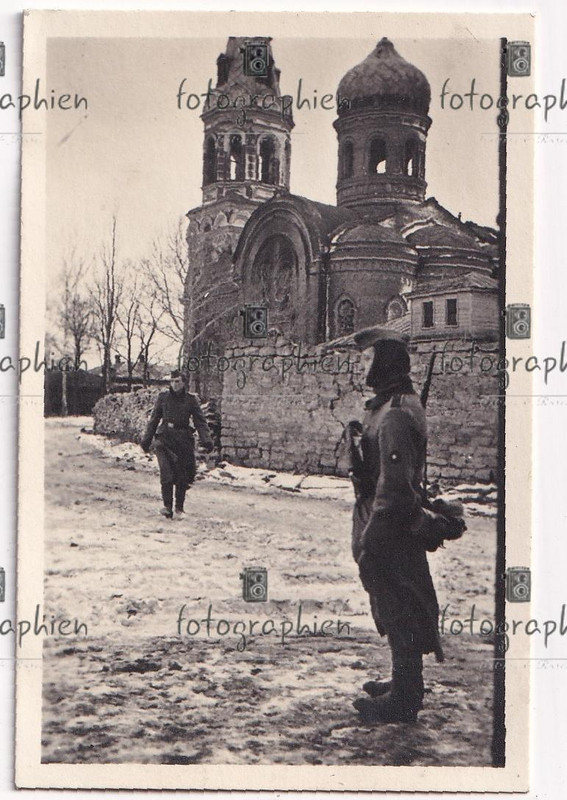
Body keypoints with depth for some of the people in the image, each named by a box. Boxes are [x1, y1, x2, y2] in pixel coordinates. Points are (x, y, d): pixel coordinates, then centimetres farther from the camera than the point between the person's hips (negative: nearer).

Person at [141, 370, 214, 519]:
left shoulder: (190, 399, 4)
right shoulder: (163, 398, 7)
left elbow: (200, 421, 2)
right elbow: (154, 419, 14)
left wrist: (206, 440, -10)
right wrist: (146, 440, 13)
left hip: (184, 439, 0)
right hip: (165, 438, 0)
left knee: (183, 476, 2)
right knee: (167, 473, -15)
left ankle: (179, 508, 13)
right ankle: (167, 506, -12)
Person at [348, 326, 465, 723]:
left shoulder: (395, 414, -21)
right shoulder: (400, 404, 12)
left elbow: (393, 485, -25)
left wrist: (370, 539, -23)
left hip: (390, 530, -10)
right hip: (400, 529, 10)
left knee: (396, 611, -1)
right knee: (398, 611, 20)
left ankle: (403, 700, 9)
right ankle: (405, 685, 33)